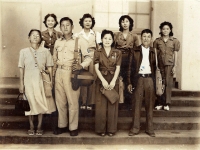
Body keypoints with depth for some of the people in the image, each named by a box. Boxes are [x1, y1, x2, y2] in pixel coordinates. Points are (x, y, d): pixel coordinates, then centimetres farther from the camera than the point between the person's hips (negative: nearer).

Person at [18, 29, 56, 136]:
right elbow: (21, 68, 3)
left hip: (41, 81, 0)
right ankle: (31, 127, 20)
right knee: (30, 104, 6)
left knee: (41, 103, 5)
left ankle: (39, 127, 18)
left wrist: (51, 81, 0)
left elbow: (49, 67, 4)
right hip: (29, 81, 0)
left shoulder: (45, 51, 1)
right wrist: (21, 83, 1)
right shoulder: (24, 52, 1)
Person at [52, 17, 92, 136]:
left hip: (72, 73, -4)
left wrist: (81, 65, -18)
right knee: (60, 101, 9)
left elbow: (88, 57, -2)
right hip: (59, 73, 4)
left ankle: (73, 127, 10)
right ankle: (62, 125, 22)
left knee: (73, 101, -2)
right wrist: (54, 70, 10)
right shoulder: (58, 42, 13)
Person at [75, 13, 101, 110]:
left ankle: (90, 103, 1)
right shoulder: (78, 35, 13)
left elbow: (99, 48, 10)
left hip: (93, 58, 0)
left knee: (92, 80, -6)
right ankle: (83, 102, 0)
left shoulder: (96, 34, 13)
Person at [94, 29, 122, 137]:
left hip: (113, 81, 1)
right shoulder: (97, 53, 5)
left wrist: (113, 81, -13)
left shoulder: (117, 53, 7)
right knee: (101, 106, -1)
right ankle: (101, 129, 9)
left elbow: (118, 68, 0)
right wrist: (103, 80, -15)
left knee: (112, 105, 2)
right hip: (101, 81, 0)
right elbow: (96, 68, -2)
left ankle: (111, 129, 11)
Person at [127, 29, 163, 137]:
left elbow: (156, 67, 7)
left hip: (150, 79, 1)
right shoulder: (134, 51, 6)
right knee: (136, 104, 1)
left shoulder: (153, 52, 10)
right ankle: (135, 128, 9)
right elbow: (130, 67, 3)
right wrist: (130, 82, -2)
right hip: (138, 79, -1)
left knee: (150, 105, 6)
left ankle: (149, 128, 15)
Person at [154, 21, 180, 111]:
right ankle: (160, 103, 7)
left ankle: (167, 104, 4)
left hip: (169, 64, -1)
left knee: (168, 83, -3)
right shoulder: (157, 41, 8)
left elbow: (175, 54, 5)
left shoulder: (174, 41, 6)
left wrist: (175, 66, -1)